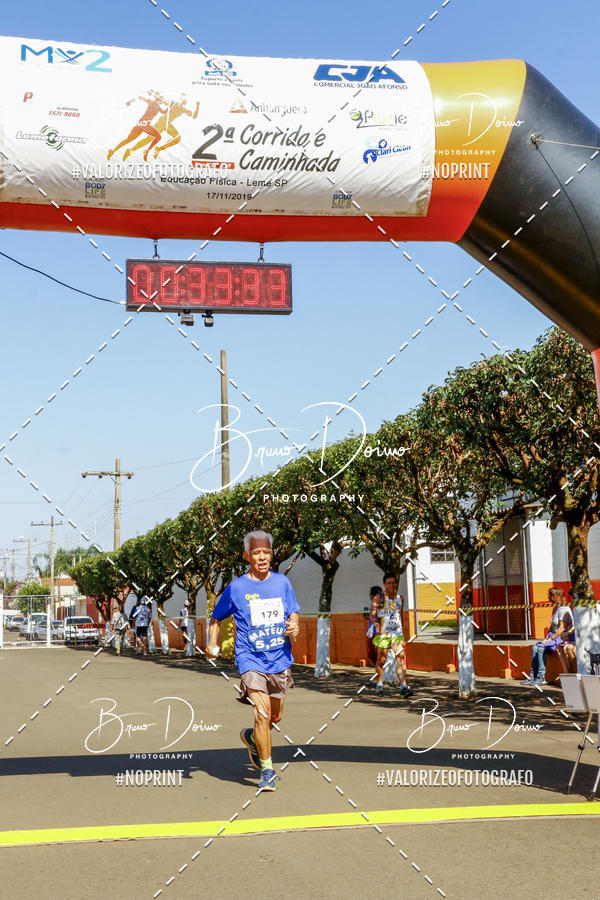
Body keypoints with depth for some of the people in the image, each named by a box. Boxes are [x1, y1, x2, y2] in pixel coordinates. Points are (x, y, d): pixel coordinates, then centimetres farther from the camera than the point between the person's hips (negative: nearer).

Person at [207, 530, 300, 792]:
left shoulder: (282, 582, 5)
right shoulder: (236, 587, -2)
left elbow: (293, 614, 10)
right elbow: (217, 619, 9)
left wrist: (294, 627, -13)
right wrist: (212, 644, -6)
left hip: (280, 660, 4)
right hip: (251, 660, -4)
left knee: (275, 717, 14)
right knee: (262, 712, -17)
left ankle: (251, 737, 45)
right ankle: (267, 770, -4)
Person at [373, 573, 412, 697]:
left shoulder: (400, 598, 12)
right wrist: (377, 625, -27)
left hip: (397, 633, 3)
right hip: (383, 633, -3)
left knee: (401, 657, -12)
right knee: (381, 660, 5)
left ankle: (403, 687, -16)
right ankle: (379, 684, 26)